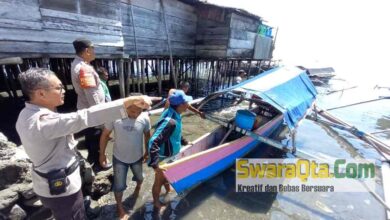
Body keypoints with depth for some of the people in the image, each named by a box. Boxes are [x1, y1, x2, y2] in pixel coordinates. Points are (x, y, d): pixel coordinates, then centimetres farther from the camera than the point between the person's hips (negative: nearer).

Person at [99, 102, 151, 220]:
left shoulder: (145, 118, -21)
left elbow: (147, 135, -3)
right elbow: (105, 135, -10)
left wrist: (147, 152, 6)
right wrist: (102, 154, -4)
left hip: (137, 157, 2)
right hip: (119, 158, -1)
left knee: (139, 177, 27)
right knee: (119, 185, 13)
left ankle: (138, 187, 63)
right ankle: (119, 206, 42)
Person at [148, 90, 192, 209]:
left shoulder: (174, 115, -6)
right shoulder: (170, 122, -37)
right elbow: (153, 143, -40)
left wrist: (185, 142, 19)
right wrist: (155, 164, -40)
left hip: (170, 155, 8)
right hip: (163, 158, -8)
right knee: (159, 181, 19)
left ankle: (168, 190, 62)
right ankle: (156, 202, 46)